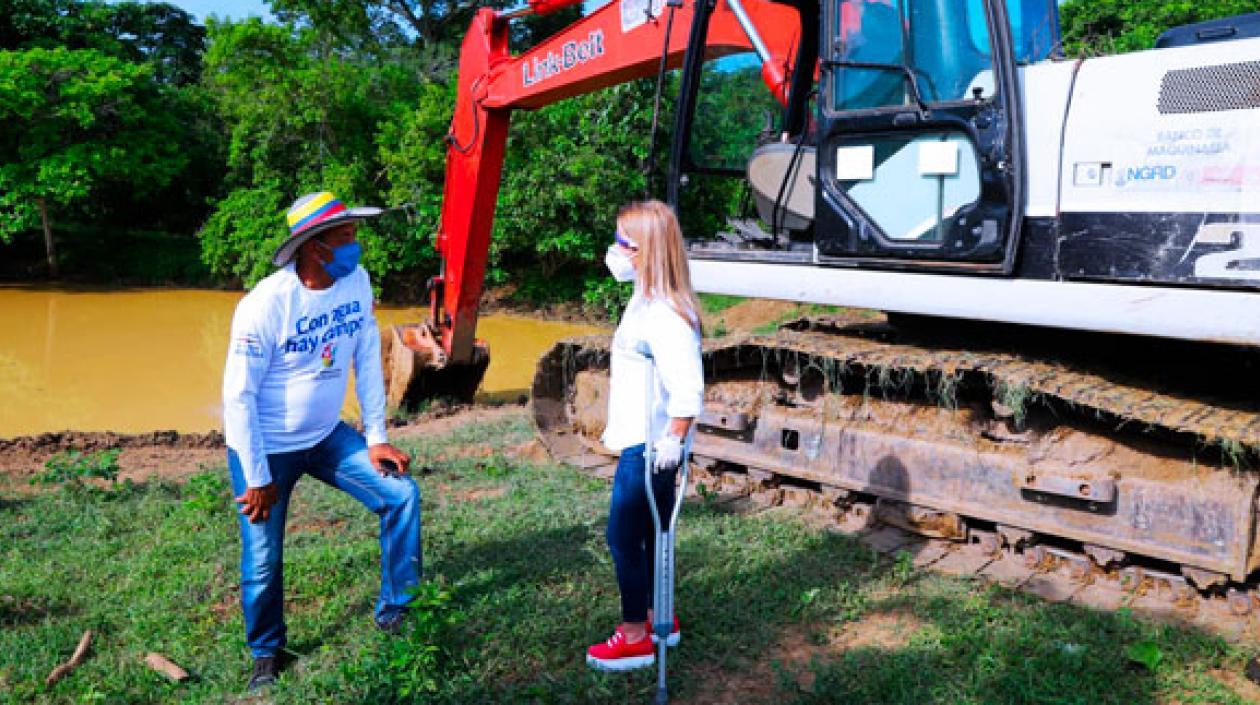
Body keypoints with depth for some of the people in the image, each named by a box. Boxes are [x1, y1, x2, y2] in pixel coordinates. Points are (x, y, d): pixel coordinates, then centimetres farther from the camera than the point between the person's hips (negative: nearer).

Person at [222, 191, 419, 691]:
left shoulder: (357, 282, -9)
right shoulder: (266, 305, -25)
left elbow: (367, 360, 0)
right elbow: (238, 395, -21)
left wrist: (377, 438, -1)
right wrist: (257, 478, -16)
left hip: (326, 436, 5)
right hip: (266, 446, -5)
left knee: (401, 493, -5)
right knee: (263, 561, 3)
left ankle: (394, 611, 13)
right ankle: (266, 653, 30)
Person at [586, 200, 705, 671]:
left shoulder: (665, 315, -24)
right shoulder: (645, 301, 8)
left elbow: (688, 388, -30)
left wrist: (673, 441, -26)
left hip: (650, 447, -10)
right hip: (640, 441, 10)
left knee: (624, 535, 1)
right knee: (649, 532, 19)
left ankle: (635, 638, 16)